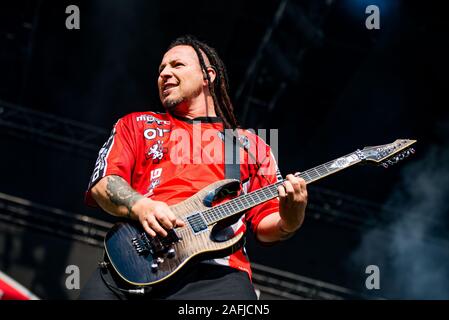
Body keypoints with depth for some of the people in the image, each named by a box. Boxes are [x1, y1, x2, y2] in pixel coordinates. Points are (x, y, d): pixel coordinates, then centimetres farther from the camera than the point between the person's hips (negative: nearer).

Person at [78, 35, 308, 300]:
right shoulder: (137, 125, 25)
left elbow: (265, 224, 19)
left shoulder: (250, 145, 25)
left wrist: (289, 220, -5)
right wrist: (140, 206, -10)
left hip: (217, 270, 0)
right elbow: (103, 183, 11)